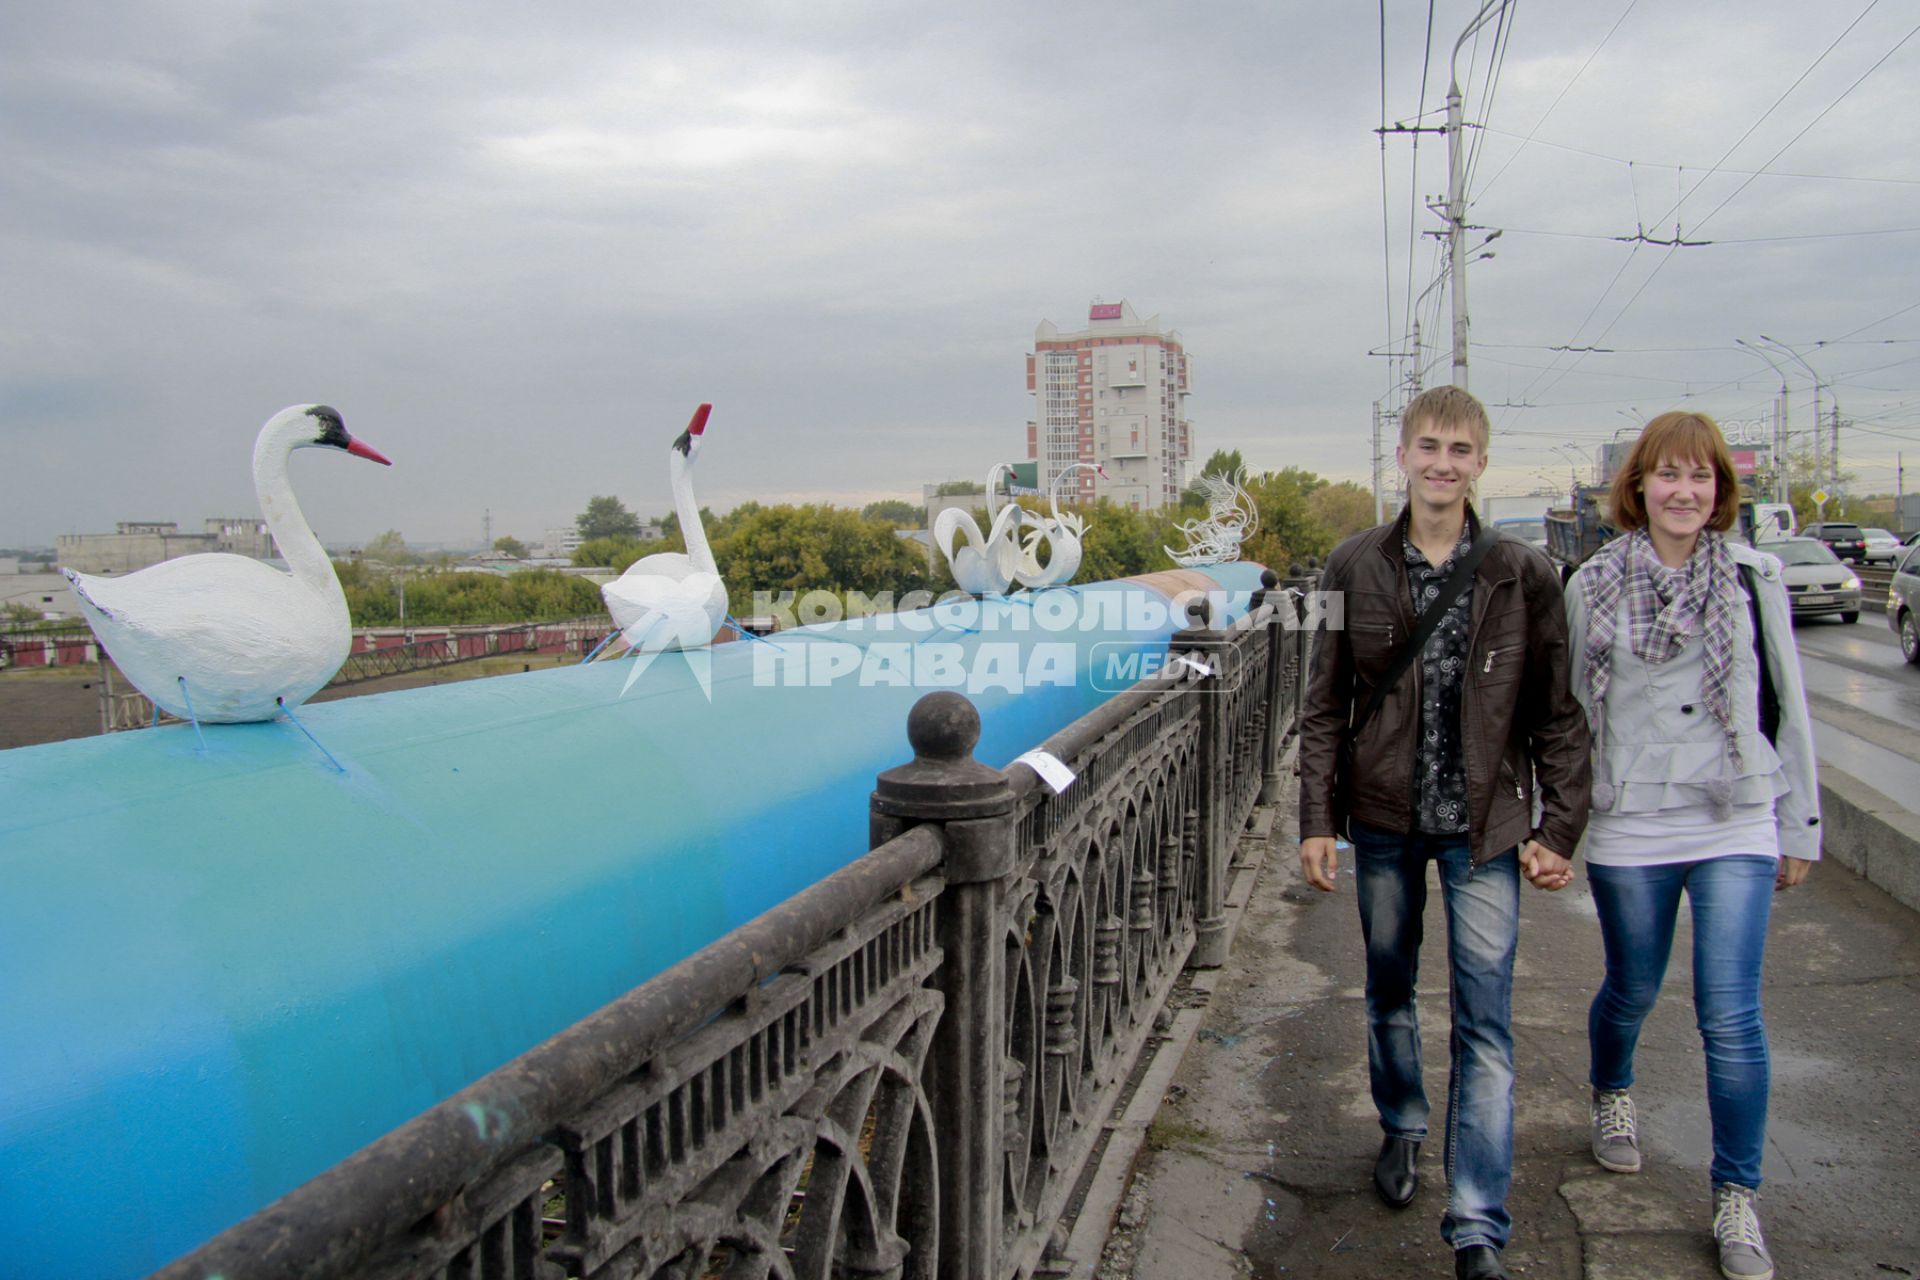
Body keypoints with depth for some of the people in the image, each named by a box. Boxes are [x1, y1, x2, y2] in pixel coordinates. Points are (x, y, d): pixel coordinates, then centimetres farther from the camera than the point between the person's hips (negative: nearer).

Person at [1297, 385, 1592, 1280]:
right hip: (1383, 816, 2)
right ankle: (1402, 1127, 43)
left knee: (1484, 1021, -1)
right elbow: (1325, 705, 2)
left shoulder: (1524, 575, -3)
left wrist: (1559, 828, -3)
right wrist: (1317, 819, -2)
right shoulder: (1354, 567, -1)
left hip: (1485, 825, -1)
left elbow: (1558, 714, 1)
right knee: (1389, 987, 17)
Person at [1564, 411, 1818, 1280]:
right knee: (1632, 991, 16)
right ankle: (1611, 1095, 48)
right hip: (1628, 827, 0)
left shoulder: (1754, 578, 2)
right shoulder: (1593, 585, 1)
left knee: (1731, 1017, -4)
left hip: (1735, 826, 0)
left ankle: (1737, 1198, 14)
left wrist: (1799, 825, 8)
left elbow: (1786, 705, 7)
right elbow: (1574, 709, 7)